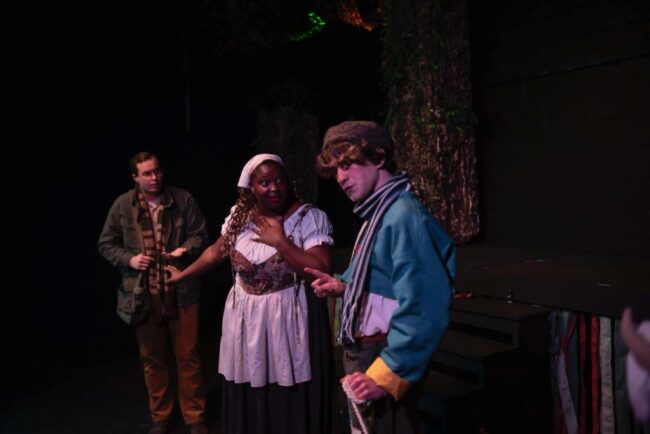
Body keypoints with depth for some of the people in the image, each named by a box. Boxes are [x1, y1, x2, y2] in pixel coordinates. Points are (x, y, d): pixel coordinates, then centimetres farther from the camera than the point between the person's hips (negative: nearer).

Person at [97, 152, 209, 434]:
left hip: (181, 290, -1)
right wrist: (129, 259, -11)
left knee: (188, 356, 7)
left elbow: (200, 234, 3)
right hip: (144, 294, 1)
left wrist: (186, 249, -17)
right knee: (152, 358, 14)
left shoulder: (183, 199, -4)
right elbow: (106, 244, 6)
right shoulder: (122, 205, -2)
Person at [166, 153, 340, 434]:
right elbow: (216, 252, 16)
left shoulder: (310, 217, -12)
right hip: (245, 318, 5)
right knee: (248, 400, 15)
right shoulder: (240, 215, 3)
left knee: (291, 401, 4)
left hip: (290, 320, -4)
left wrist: (279, 241, -21)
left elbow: (323, 271, -21)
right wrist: (181, 276, 22)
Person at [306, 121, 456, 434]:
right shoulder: (379, 212, 8)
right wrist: (344, 287, 7)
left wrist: (385, 374, -25)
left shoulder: (403, 217, -23)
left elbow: (422, 310, -28)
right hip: (365, 355, 9)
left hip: (385, 360, -9)